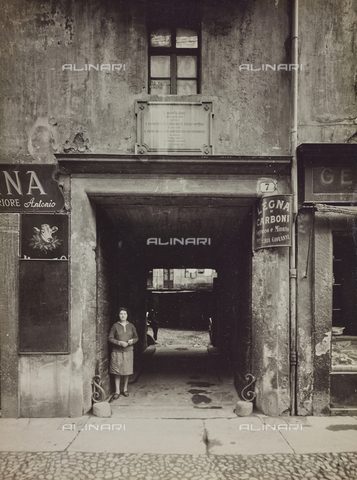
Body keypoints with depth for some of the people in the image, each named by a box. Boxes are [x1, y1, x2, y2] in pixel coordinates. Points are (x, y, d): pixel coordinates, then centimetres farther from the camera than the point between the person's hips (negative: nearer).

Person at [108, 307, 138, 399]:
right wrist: (120, 342, -14)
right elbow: (110, 338, -2)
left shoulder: (131, 326, 7)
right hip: (117, 351, -2)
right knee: (117, 372, 0)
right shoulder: (115, 326, -1)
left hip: (128, 351, 2)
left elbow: (136, 337, 14)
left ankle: (125, 389, 23)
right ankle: (117, 391, 10)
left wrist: (132, 341, -8)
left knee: (127, 371, 7)